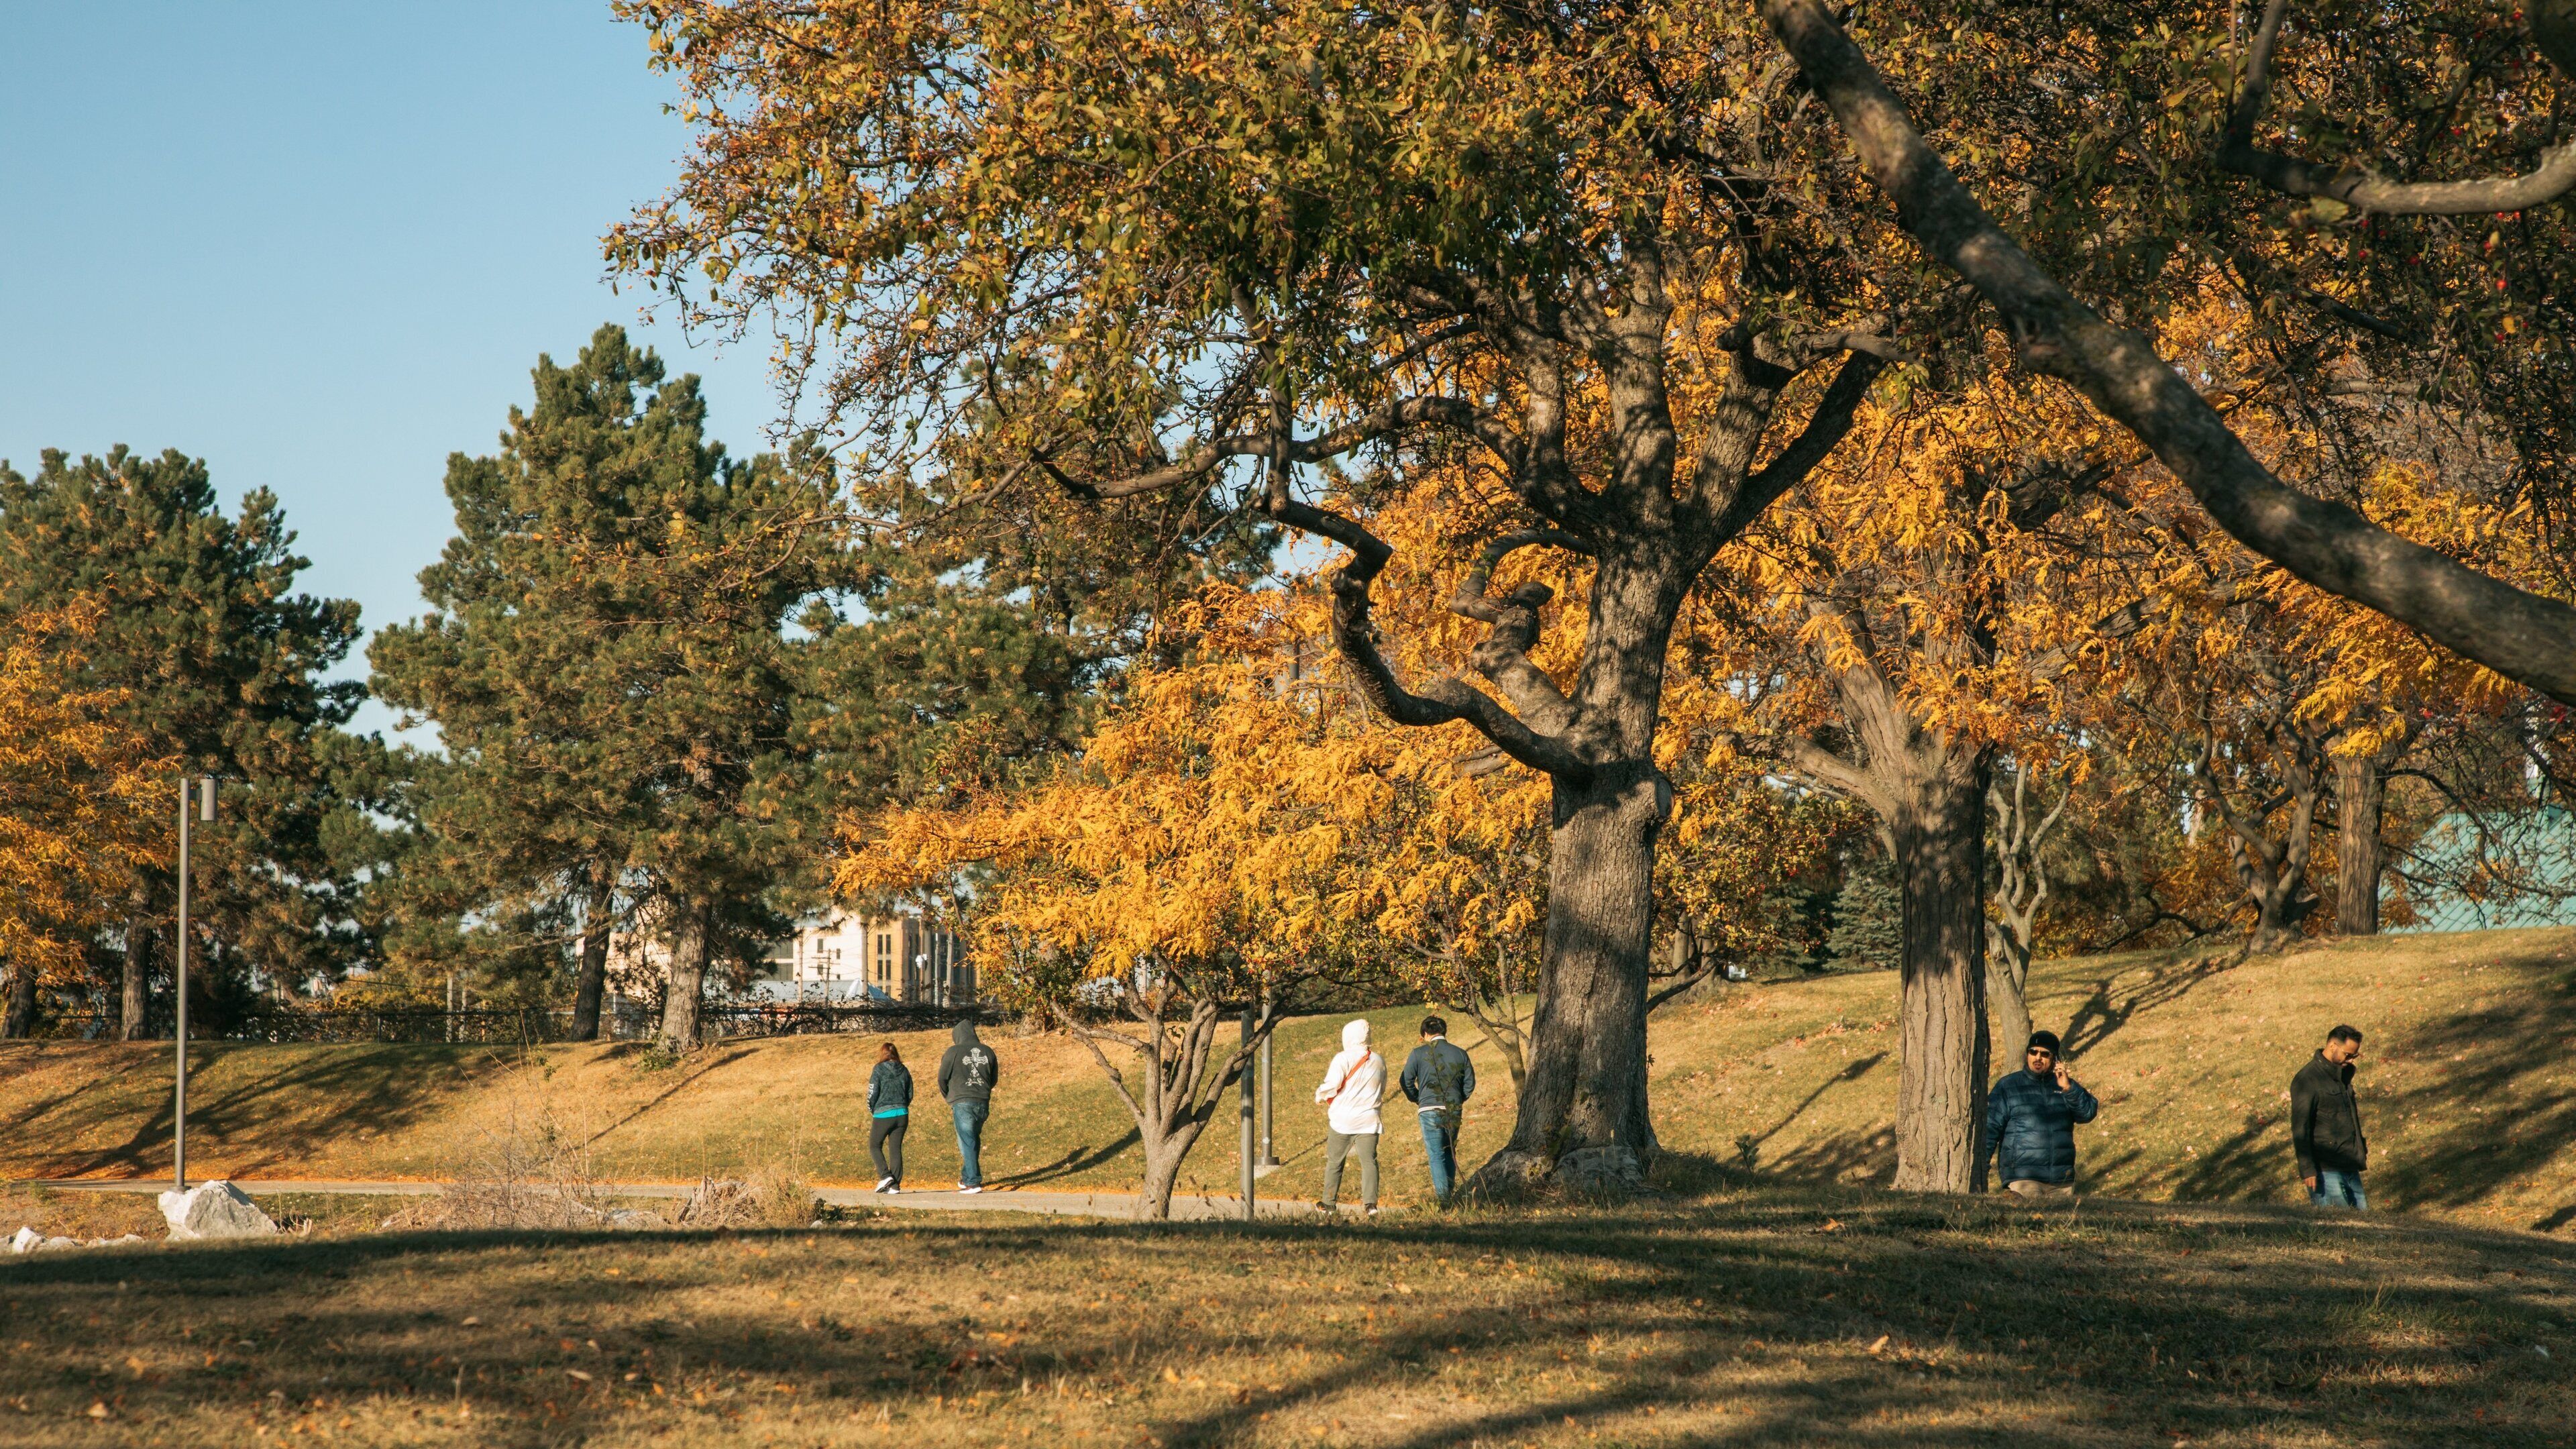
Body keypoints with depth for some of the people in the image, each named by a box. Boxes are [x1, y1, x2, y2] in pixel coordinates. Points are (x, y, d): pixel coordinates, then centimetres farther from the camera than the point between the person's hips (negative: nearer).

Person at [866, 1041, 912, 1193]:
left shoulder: (879, 1070, -7)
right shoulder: (904, 1071, 7)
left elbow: (872, 1094, -8)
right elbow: (910, 1094, 10)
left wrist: (873, 1111, 9)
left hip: (883, 1115, -4)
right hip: (902, 1115, 4)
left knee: (875, 1146, 10)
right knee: (896, 1149, 8)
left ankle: (885, 1176, -8)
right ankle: (895, 1185, 4)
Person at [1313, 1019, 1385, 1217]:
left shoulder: (1343, 1059, -10)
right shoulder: (1378, 1061, 6)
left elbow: (1332, 1085, -15)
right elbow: (1382, 1091, 19)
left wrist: (1320, 1095, 4)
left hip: (1343, 1120, -3)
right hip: (1368, 1120, 3)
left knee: (1335, 1162, 10)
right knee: (1369, 1161, -2)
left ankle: (1330, 1202, 17)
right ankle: (1370, 1202, -16)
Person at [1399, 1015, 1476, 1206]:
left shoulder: (1419, 1054, -4)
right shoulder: (1459, 1054, 5)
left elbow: (1406, 1081, -2)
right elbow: (1470, 1083, 9)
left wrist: (1416, 1099, 15)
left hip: (1430, 1110, -3)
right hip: (1455, 1111, 3)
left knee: (1436, 1155, -2)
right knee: (1450, 1151, 18)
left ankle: (1442, 1197, -10)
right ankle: (1449, 1191, 20)